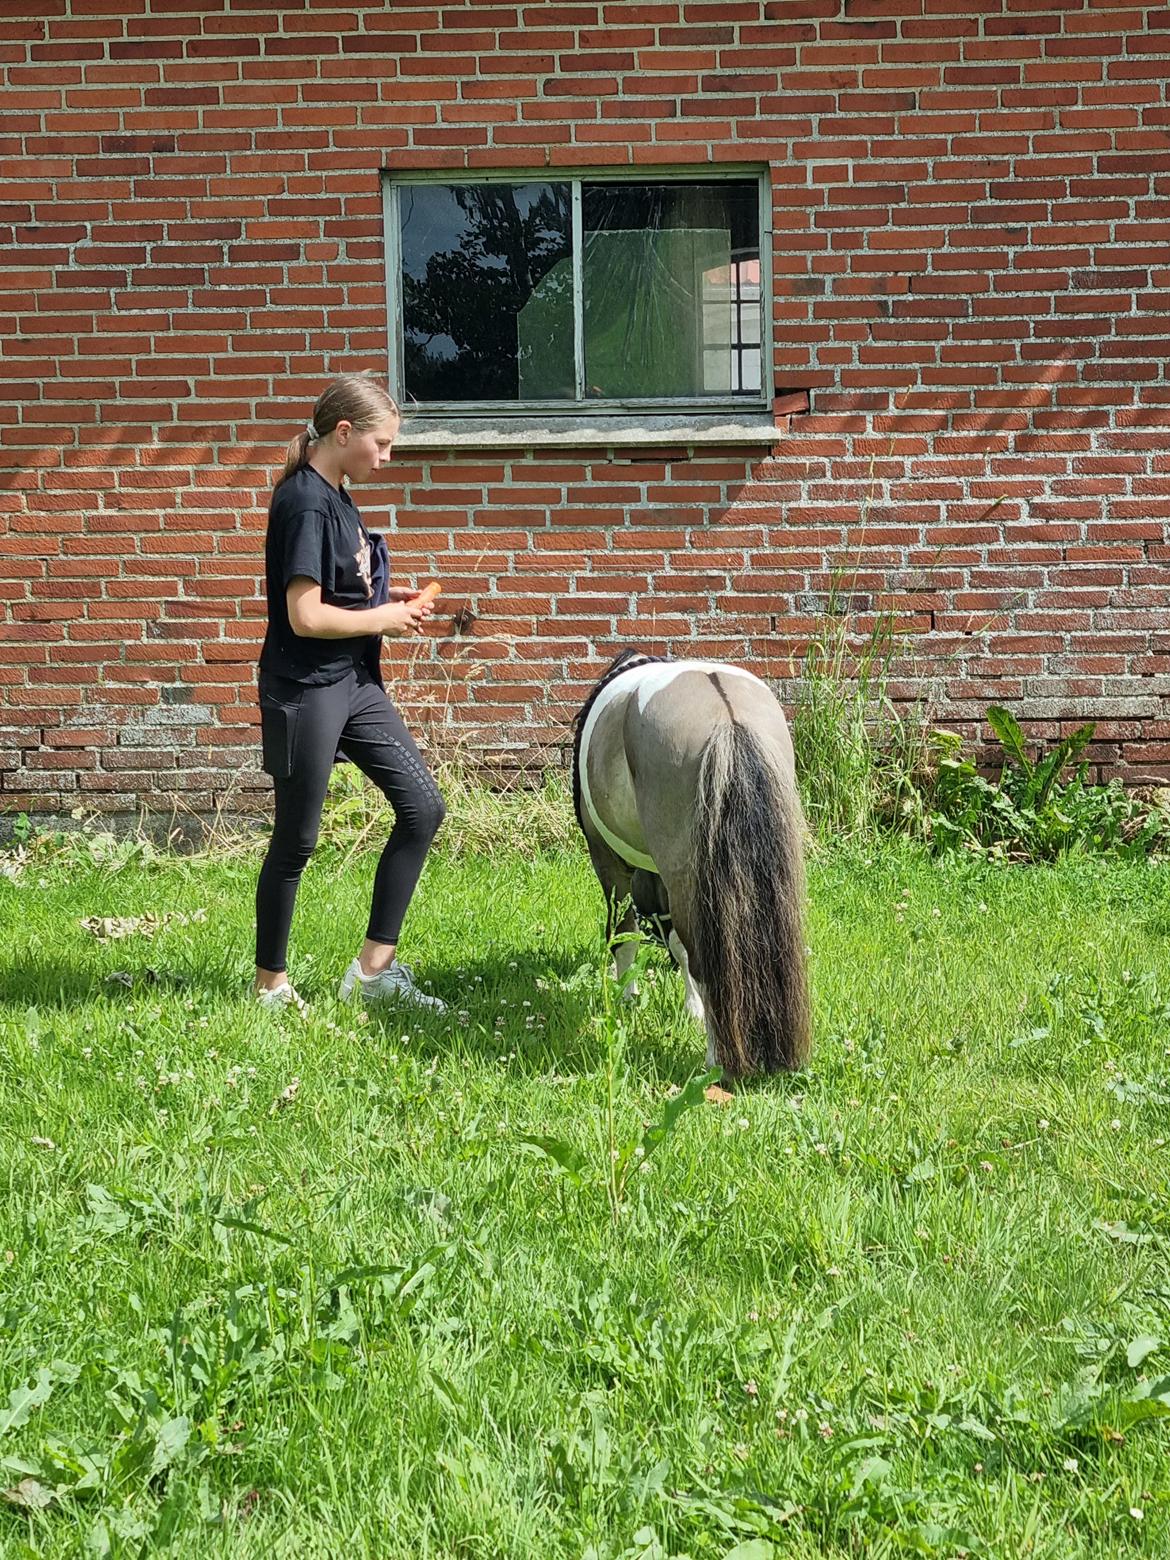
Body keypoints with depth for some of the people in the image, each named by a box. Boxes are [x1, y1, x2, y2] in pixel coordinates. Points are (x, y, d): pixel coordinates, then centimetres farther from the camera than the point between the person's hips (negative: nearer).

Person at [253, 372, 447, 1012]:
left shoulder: (334, 496, 10)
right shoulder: (305, 503, -19)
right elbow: (305, 615, -23)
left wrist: (384, 598, 7)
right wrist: (383, 619, -11)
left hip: (354, 683, 9)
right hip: (305, 690, -9)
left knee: (422, 806, 6)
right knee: (296, 840, 2)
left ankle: (373, 969, 12)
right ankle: (271, 985, 17)